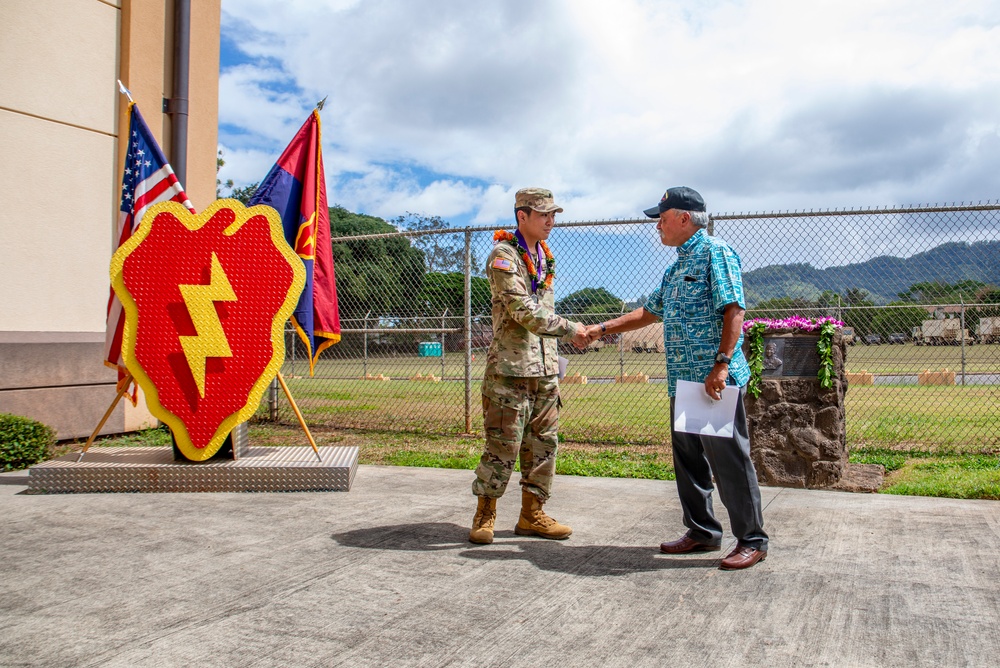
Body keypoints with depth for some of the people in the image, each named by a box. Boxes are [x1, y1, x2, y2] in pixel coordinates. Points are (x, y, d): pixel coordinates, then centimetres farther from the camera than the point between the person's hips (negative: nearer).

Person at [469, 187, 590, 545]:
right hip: (510, 367, -8)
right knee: (503, 445, -4)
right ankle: (485, 515, 11)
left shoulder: (545, 257, 16)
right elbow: (524, 311, -19)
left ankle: (532, 515, 20)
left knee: (543, 444, 10)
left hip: (545, 368, 8)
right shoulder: (503, 256, -9)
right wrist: (570, 330, -15)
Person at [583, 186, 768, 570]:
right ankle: (703, 532, 25)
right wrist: (603, 329, 27)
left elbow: (734, 309, -15)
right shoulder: (675, 268, 22)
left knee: (729, 459, -4)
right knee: (688, 459, 13)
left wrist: (721, 364, -23)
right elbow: (651, 312, 31)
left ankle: (752, 540, 7)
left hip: (715, 379, -9)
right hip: (682, 380, 9)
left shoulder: (715, 253, -6)